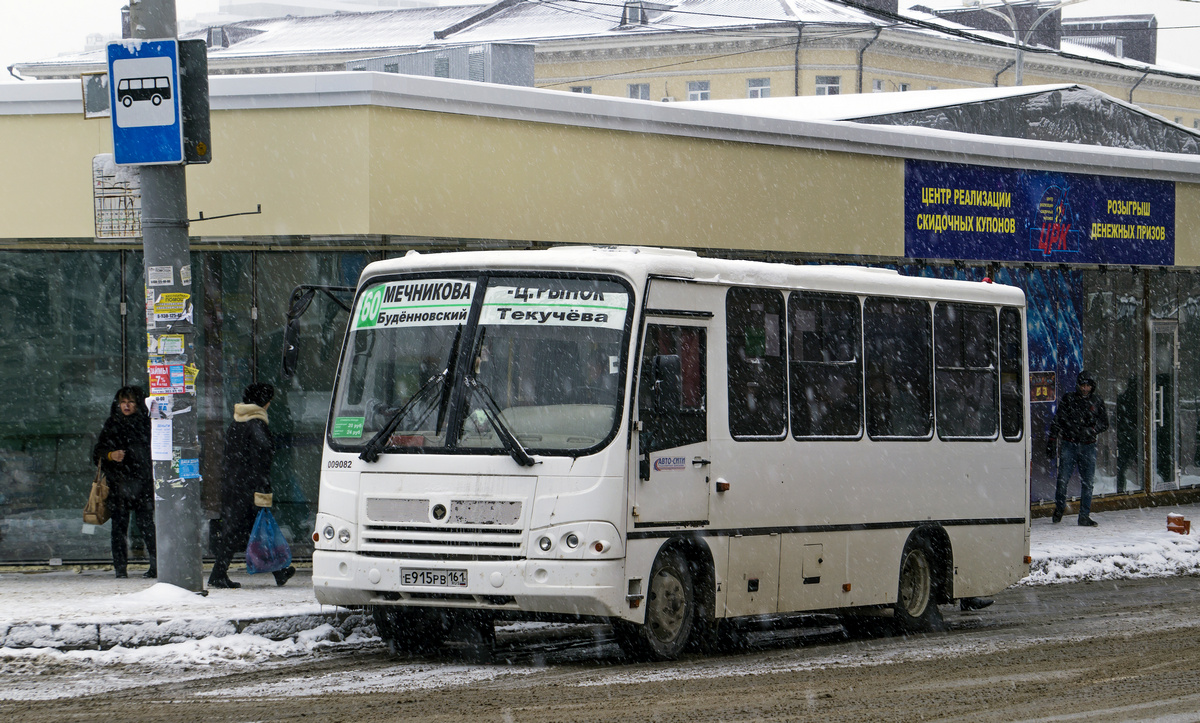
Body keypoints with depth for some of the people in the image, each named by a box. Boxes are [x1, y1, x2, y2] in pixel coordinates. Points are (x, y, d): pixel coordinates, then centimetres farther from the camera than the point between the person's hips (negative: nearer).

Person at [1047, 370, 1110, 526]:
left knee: (1087, 482, -1)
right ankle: (1059, 508, 15)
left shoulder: (1097, 401, 9)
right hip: (1069, 444, -1)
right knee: (1063, 478, -8)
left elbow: (1104, 423, 11)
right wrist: (1052, 441, 3)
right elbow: (1057, 420, 8)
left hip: (1088, 445, 1)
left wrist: (1091, 430, -8)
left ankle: (1084, 516, 6)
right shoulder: (1068, 399, 5)